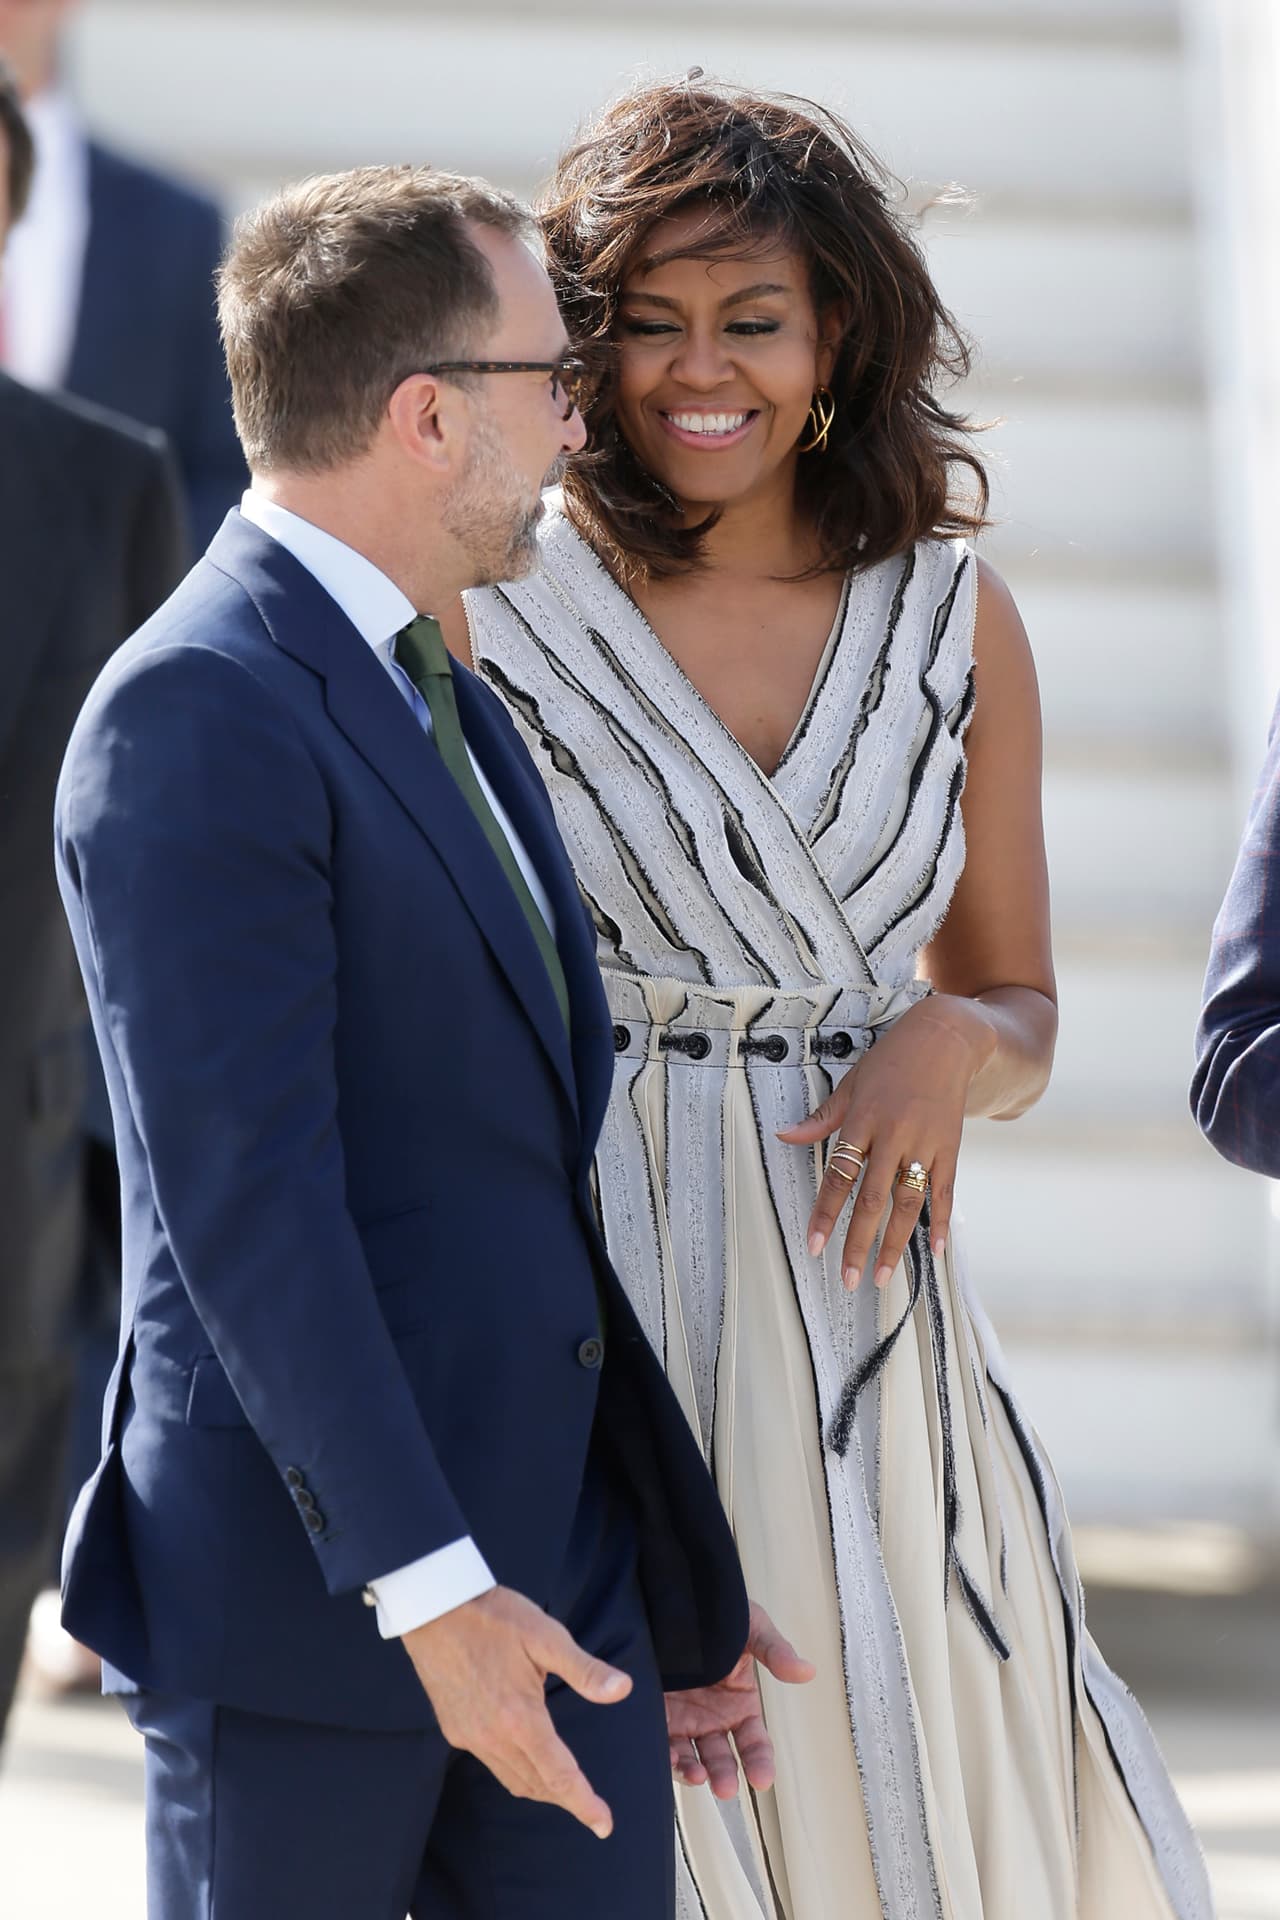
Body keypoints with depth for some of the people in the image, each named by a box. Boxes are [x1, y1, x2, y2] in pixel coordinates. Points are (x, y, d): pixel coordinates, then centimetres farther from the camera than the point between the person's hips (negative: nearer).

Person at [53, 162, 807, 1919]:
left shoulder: (450, 712, 17)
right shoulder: (197, 716, -12)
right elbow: (243, 1194, -19)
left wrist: (679, 1578, 18)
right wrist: (425, 1583, -23)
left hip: (552, 1567, 8)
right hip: (304, 1576, -8)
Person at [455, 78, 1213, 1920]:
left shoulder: (954, 614, 4)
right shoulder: (489, 608, -5)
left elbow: (1019, 1015, 13)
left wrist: (949, 1046, -10)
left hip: (862, 1310, 3)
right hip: (582, 1310, -3)